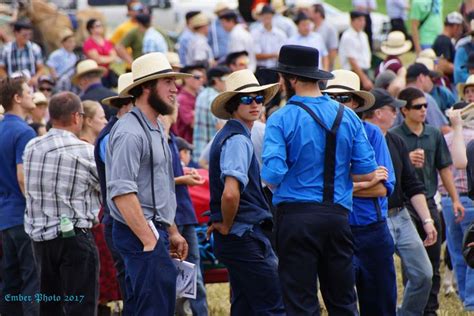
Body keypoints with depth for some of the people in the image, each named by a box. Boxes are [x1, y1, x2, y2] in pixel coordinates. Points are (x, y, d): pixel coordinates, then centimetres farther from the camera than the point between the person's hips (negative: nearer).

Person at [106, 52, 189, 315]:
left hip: (154, 231, 10)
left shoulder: (156, 130, 18)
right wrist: (150, 241, -23)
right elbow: (121, 193, -23)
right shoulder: (130, 133, -15)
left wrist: (172, 232, 23)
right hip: (139, 234, -10)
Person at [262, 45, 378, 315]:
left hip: (297, 214, -4)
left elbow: (272, 176, -16)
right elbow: (367, 172, 4)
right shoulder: (347, 117, 5)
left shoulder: (281, 119, -8)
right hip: (338, 214, 4)